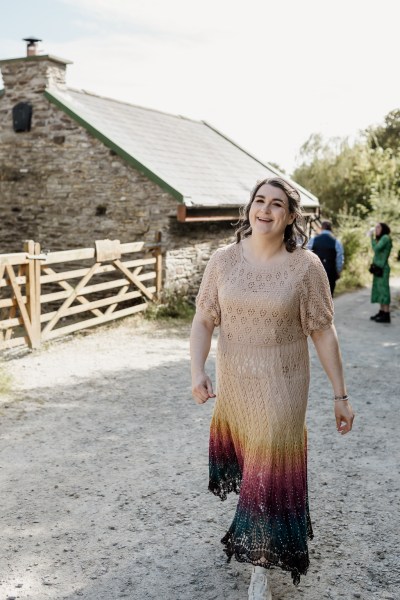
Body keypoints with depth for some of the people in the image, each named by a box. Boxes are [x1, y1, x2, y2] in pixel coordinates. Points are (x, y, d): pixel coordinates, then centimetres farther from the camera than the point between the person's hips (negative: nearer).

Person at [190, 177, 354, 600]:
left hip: (281, 386, -4)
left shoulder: (306, 266, -13)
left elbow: (323, 333, -8)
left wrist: (340, 395, -6)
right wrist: (197, 371, -19)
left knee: (270, 474, 0)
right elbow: (203, 321, -4)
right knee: (242, 457, 24)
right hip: (232, 384, 4)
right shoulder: (223, 261, -6)